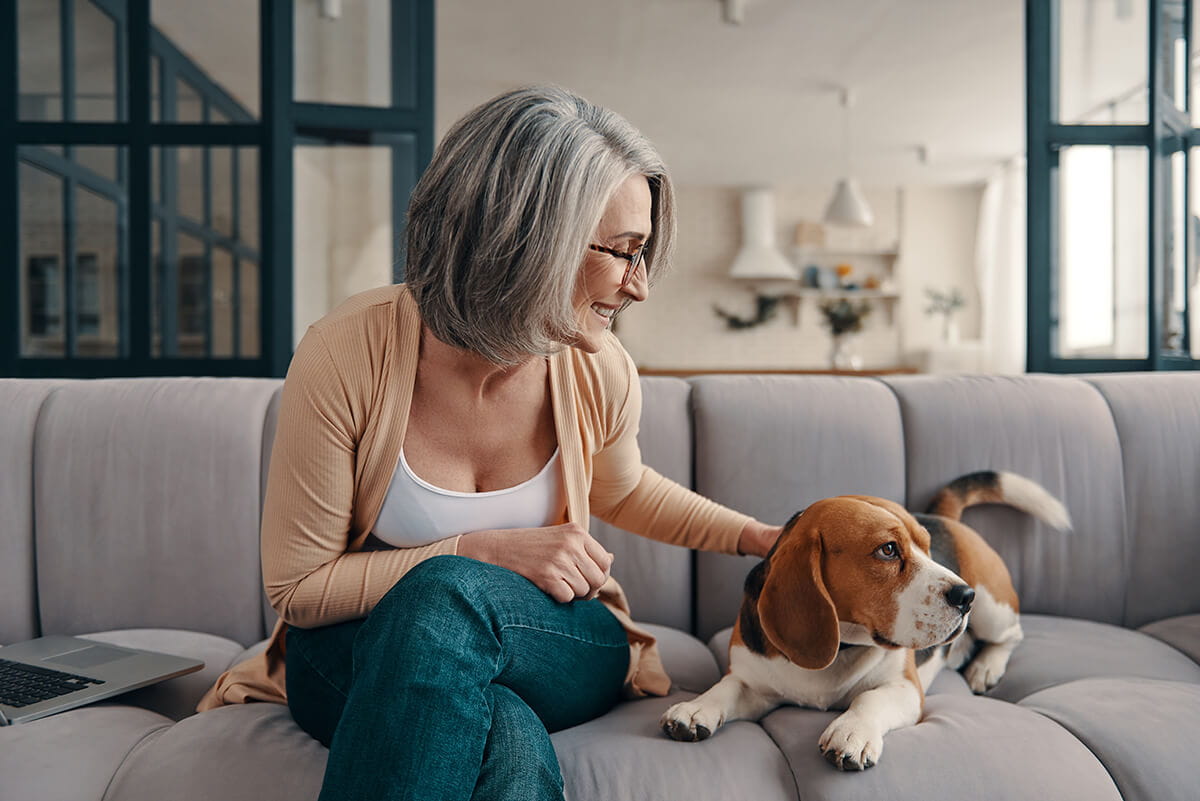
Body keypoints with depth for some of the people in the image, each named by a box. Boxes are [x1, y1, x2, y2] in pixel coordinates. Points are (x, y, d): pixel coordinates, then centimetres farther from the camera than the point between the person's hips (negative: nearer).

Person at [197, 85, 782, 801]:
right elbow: (297, 588, -12)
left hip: (557, 649, 3)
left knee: (446, 590, -35)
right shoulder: (346, 358, -19)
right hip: (360, 658, -2)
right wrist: (483, 550, -21)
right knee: (508, 740, -39)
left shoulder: (600, 372, -9)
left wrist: (756, 536, 8)